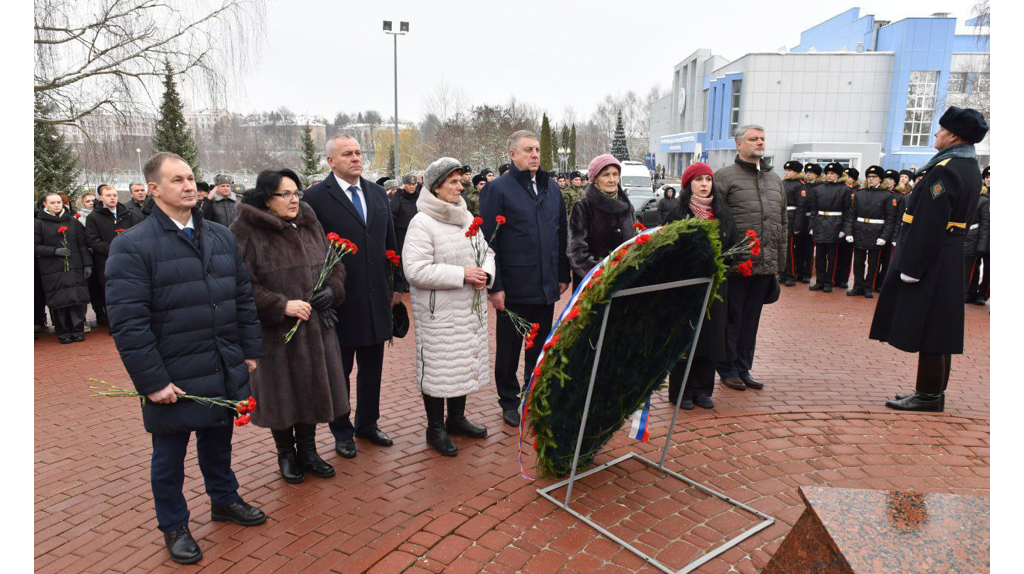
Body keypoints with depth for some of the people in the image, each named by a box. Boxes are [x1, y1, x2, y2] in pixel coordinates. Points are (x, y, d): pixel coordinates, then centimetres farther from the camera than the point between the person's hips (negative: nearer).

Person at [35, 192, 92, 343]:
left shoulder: (73, 222, 11)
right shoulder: (39, 223, 4)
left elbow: (82, 245, 10)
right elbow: (36, 247, 0)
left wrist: (87, 265, 5)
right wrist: (55, 251, -14)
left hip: (75, 269, 2)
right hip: (52, 272, -2)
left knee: (78, 300, -3)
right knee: (58, 303, 0)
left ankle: (78, 330, 9)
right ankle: (64, 333, 12)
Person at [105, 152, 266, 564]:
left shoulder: (222, 237, 6)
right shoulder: (131, 247, -12)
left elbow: (244, 298, 10)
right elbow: (127, 322, -16)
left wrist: (250, 351, 8)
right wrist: (152, 381, -17)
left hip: (225, 373, 5)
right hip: (173, 380, -5)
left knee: (218, 442, 23)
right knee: (169, 456, 13)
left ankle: (224, 500, 44)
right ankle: (173, 526, 33)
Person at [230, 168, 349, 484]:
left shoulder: (310, 224, 8)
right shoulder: (246, 232, -10)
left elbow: (335, 264, 14)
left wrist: (332, 290, -5)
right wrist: (282, 306, -22)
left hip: (314, 327, 5)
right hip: (275, 332, -5)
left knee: (312, 388, 13)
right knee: (281, 392, 7)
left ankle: (307, 451, 31)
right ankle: (286, 454, 29)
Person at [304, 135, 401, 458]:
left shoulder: (377, 193, 9)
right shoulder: (315, 197, -8)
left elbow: (390, 242, 12)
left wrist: (397, 284, 10)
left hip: (376, 298, 5)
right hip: (339, 300, -5)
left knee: (372, 367, 16)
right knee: (339, 370, 11)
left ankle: (367, 423, 34)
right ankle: (342, 431, 28)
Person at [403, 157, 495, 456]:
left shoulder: (467, 217, 10)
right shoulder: (422, 223, -14)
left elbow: (486, 251, 18)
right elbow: (415, 270, -22)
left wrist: (485, 273, -6)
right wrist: (461, 275, -22)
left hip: (470, 308, 8)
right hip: (438, 313, -7)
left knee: (466, 363, 17)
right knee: (438, 368, 2)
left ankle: (457, 418, 35)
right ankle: (435, 428, 19)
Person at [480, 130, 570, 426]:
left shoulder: (551, 186, 10)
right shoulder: (498, 189, -6)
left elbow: (562, 234, 15)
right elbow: (488, 241, -9)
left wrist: (563, 275, 12)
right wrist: (494, 286, -13)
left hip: (546, 286, 5)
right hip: (513, 287, -5)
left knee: (541, 347, 16)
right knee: (509, 348, 9)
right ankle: (509, 401, 25)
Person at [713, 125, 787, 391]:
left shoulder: (775, 180, 17)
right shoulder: (725, 177, -4)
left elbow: (782, 223, 20)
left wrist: (779, 263, 15)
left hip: (765, 265, 6)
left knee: (751, 319, 13)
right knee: (731, 318, 4)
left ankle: (743, 369, 25)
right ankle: (727, 370, 17)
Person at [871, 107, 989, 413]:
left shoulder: (944, 170, -18)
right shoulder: (971, 168, 14)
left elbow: (928, 223, -23)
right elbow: (956, 215, 16)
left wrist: (911, 267, -21)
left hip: (930, 258, -10)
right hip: (950, 258, 10)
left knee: (926, 329, -3)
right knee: (939, 328, 15)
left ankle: (929, 396, 5)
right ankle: (934, 392, 24)